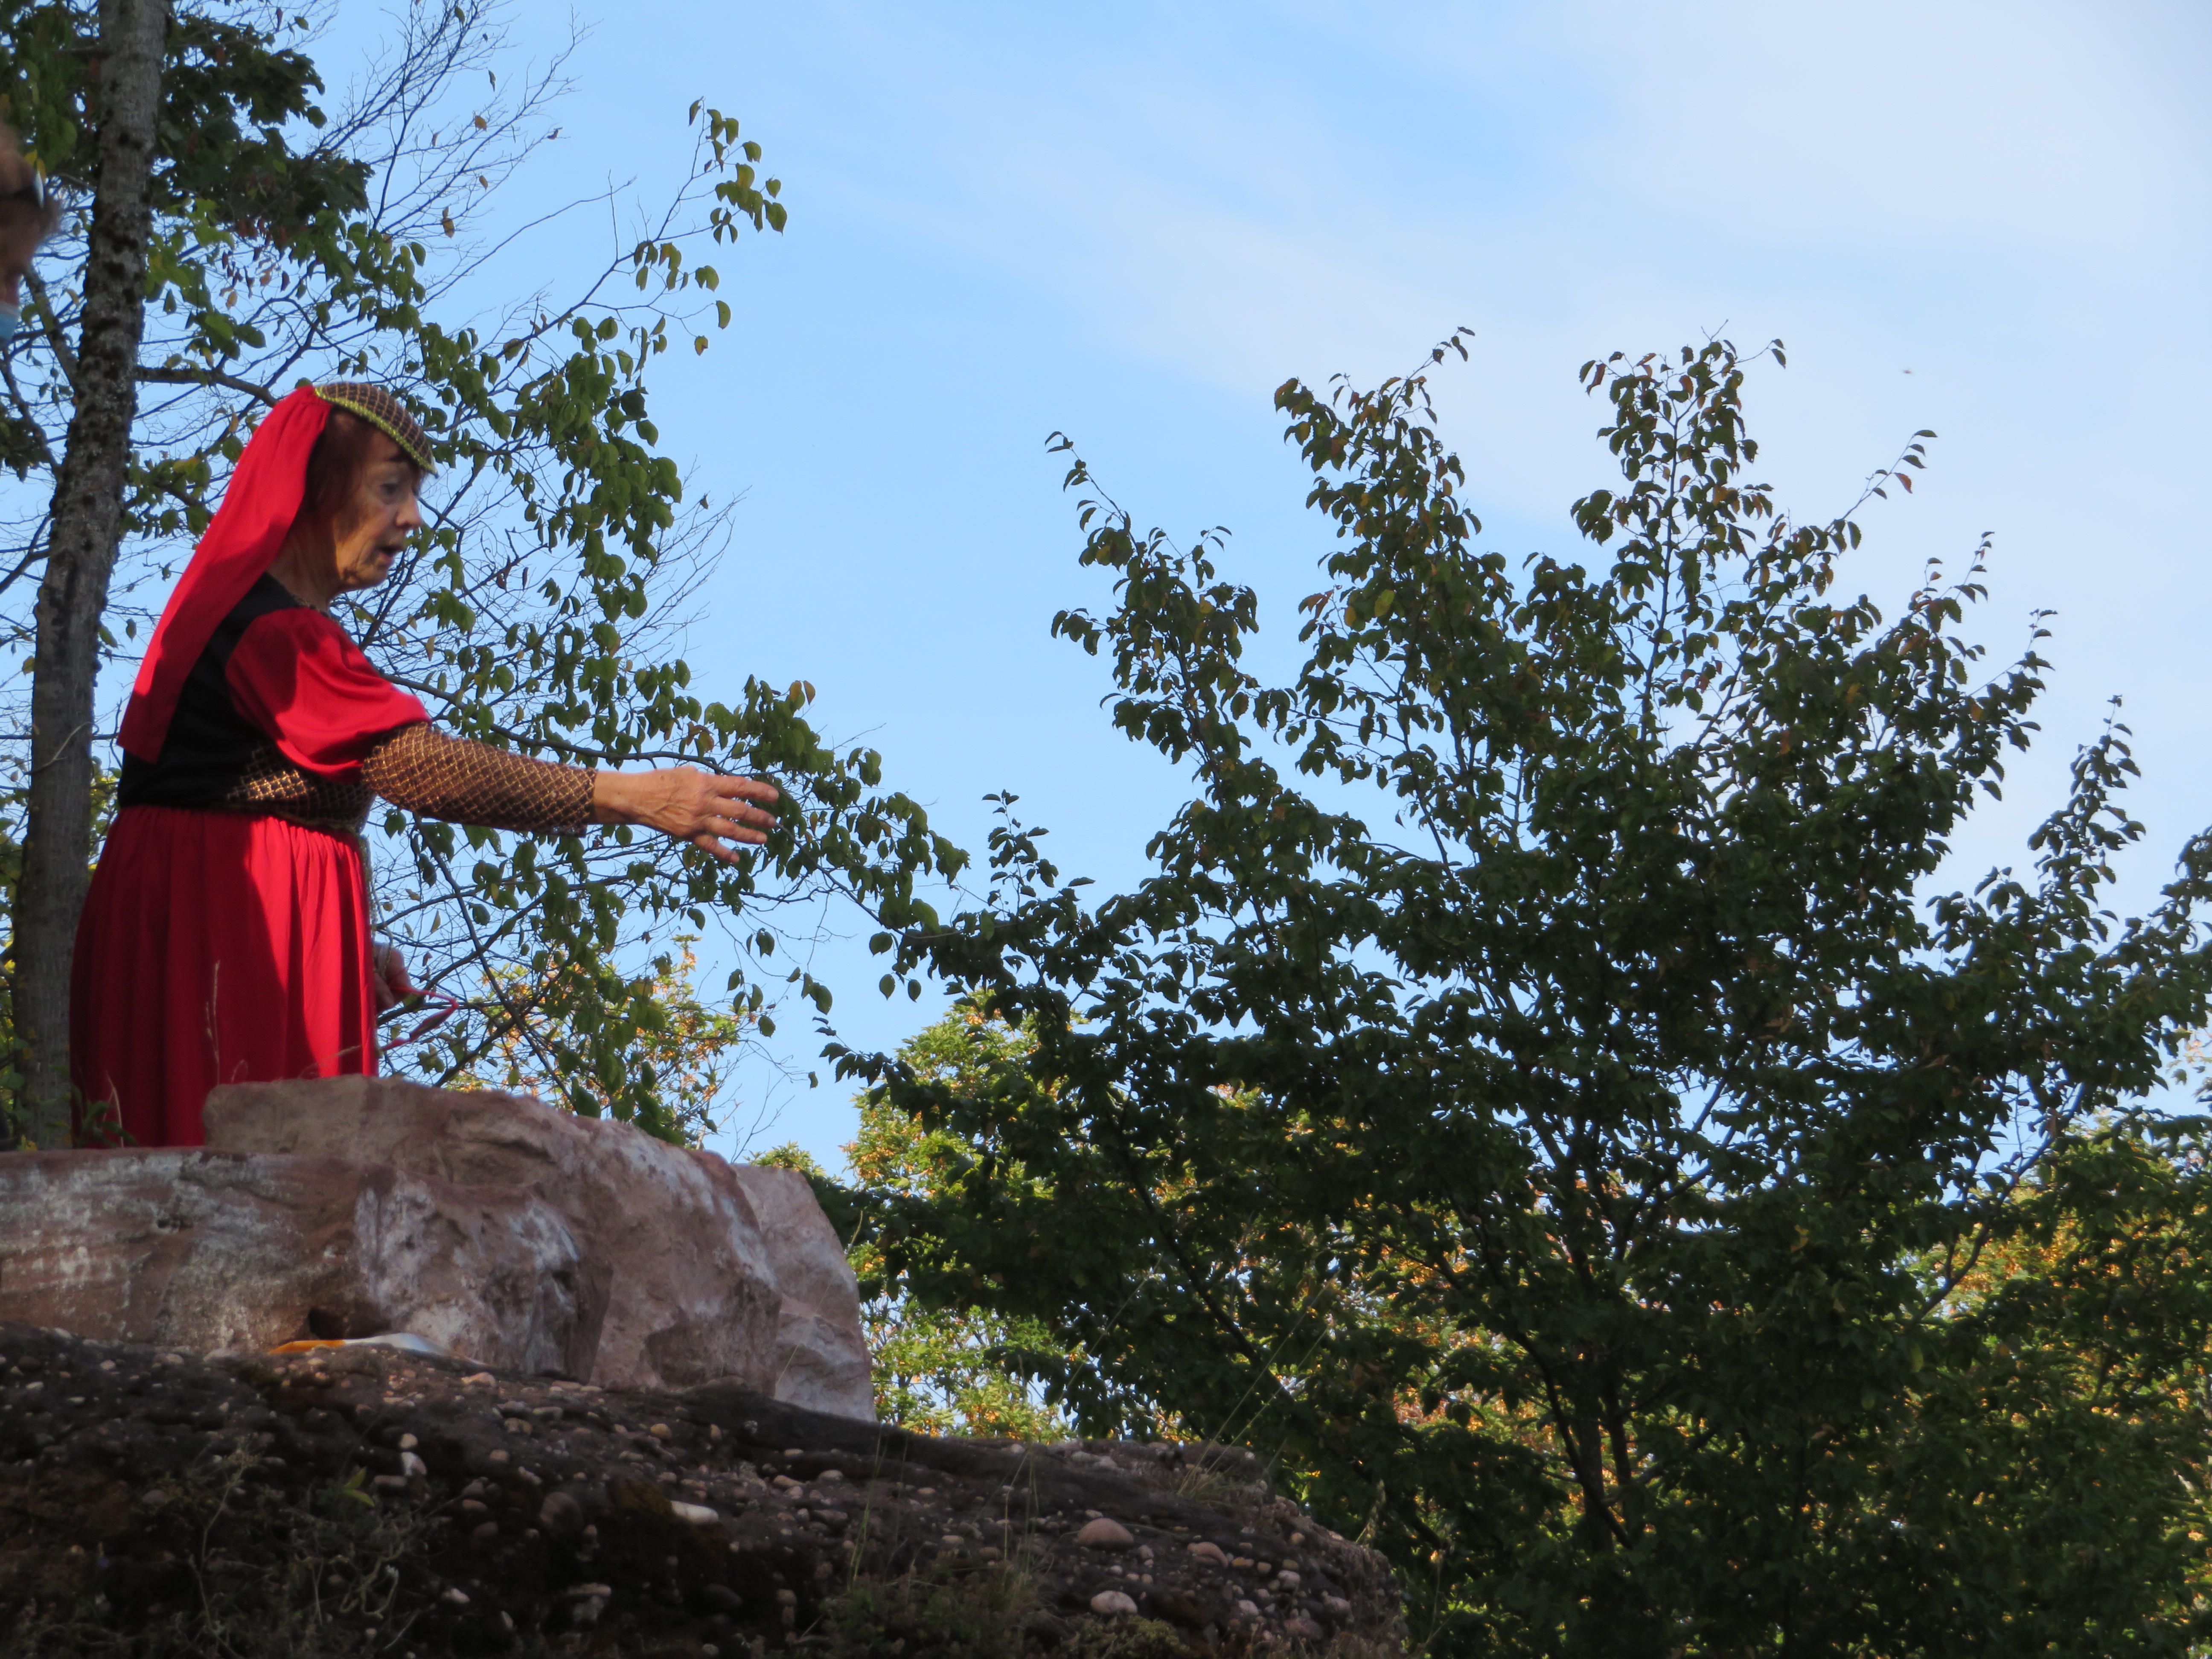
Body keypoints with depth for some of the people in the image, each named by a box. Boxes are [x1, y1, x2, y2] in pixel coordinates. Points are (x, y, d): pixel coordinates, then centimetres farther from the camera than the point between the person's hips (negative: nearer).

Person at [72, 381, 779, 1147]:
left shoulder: (235, 613, 19)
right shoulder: (271, 631, -15)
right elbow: (423, 768, -23)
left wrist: (348, 950, 13)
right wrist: (636, 798, -25)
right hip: (233, 934, -10)